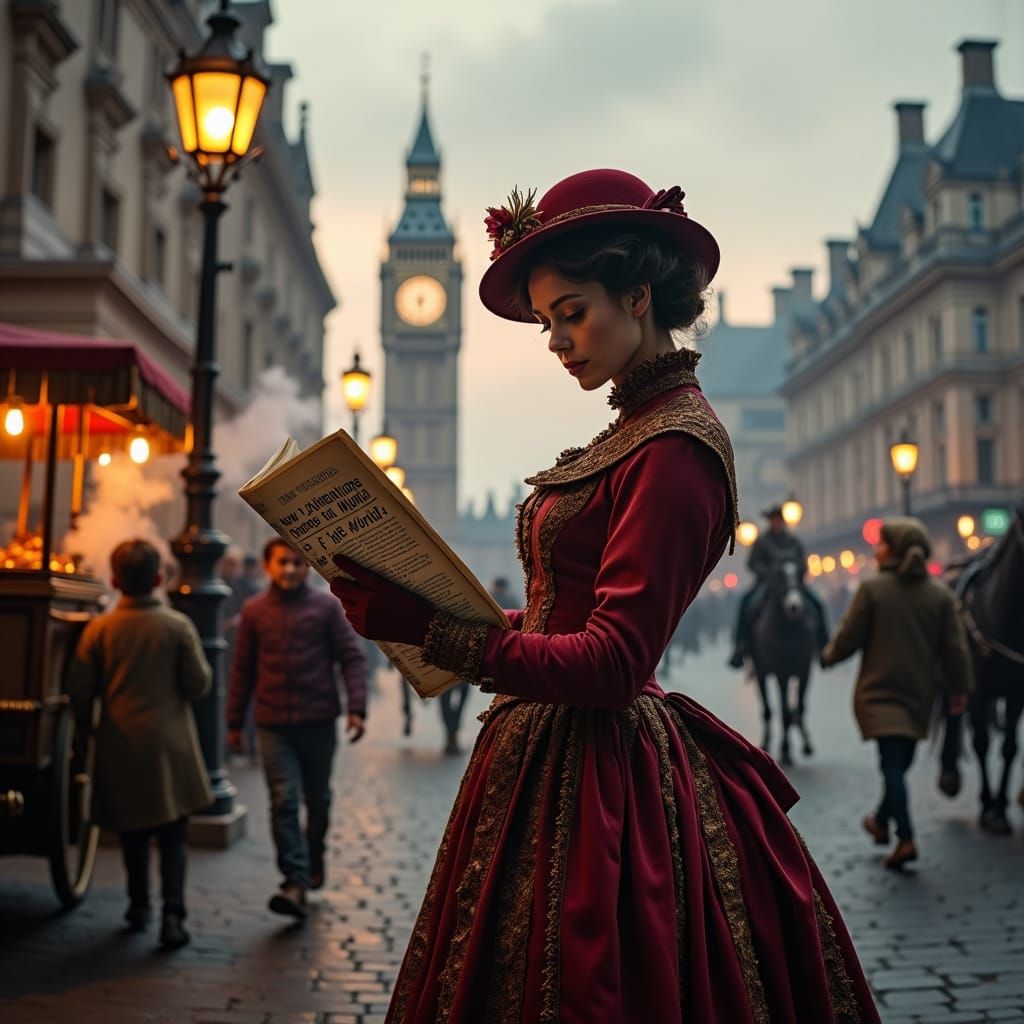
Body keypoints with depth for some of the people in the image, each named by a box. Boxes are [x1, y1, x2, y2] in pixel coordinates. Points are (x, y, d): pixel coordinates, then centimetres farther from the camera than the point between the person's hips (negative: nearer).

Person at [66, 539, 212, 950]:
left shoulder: (98, 629, -5)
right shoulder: (178, 626, -9)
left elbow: (79, 690, -3)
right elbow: (198, 684, -7)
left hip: (120, 746, 2)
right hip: (169, 745, -2)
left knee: (134, 834, 18)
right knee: (172, 837, 4)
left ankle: (138, 907, 29)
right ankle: (172, 915, -6)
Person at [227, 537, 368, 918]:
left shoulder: (326, 606, 0)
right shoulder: (254, 611, 5)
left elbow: (352, 657, -1)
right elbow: (243, 669, 10)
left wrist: (356, 708, -11)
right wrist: (235, 722, 11)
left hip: (318, 720, 0)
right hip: (274, 725, 0)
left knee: (318, 800, 14)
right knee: (283, 801, -11)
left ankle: (314, 860, 37)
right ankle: (295, 882, -12)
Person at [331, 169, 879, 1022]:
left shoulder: (675, 447, -17)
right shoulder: (636, 431, 12)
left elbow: (610, 664, -22)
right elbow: (566, 620, 10)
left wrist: (426, 627, -25)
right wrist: (414, 607, 3)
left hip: (596, 778, -9)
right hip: (554, 760, 9)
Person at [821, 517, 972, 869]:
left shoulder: (872, 588, -11)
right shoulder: (941, 593, 1)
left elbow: (848, 638, -9)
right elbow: (955, 647, 0)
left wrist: (828, 656, 10)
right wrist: (960, 688, 8)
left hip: (879, 691, -4)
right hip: (921, 692, 4)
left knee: (892, 763, -5)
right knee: (901, 761, 19)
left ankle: (905, 838, -17)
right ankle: (882, 821, 35)